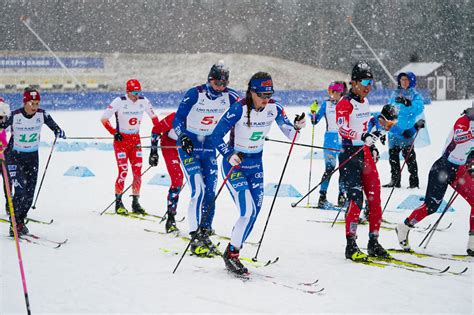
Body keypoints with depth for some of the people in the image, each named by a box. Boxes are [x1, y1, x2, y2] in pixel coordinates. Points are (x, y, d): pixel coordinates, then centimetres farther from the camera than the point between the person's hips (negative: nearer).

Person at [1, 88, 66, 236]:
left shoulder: (42, 115, -8)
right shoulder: (14, 116, -17)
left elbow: (53, 126, 6)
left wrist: (59, 131, -12)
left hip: (32, 156, 4)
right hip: (14, 156, -4)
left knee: (30, 192, 4)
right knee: (20, 190, -15)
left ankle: (20, 221, 22)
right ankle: (15, 225, -4)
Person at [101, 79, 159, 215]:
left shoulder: (144, 101, -3)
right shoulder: (119, 102, -14)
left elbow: (153, 116, 11)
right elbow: (104, 118, -9)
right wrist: (114, 132, -14)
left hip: (135, 140, 4)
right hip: (121, 140, -4)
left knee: (138, 171, -1)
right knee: (123, 171, -12)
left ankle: (135, 203, 8)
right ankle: (118, 203, -1)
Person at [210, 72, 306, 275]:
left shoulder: (273, 108, -8)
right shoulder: (239, 109, -22)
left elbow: (290, 134, -1)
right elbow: (216, 135, -20)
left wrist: (297, 127, -22)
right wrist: (229, 156, -33)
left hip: (256, 164, 6)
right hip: (234, 163, -6)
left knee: (255, 212, 3)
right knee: (248, 211, -15)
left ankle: (233, 252, 17)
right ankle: (231, 254, 0)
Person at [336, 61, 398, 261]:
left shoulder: (365, 102, 15)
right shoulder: (345, 104, -11)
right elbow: (343, 130, -25)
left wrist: (371, 143, 21)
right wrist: (363, 136, -37)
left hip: (365, 153, 8)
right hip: (349, 155, -8)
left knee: (374, 198, 5)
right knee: (356, 199, -15)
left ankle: (373, 244, 14)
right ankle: (351, 246, -11)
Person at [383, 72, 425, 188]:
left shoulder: (415, 95, 1)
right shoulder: (395, 94, 16)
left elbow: (419, 109, -16)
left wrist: (408, 103, -29)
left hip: (407, 130, -6)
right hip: (394, 130, 6)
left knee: (409, 156, -7)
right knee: (393, 155, 8)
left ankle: (414, 182, -4)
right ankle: (395, 180, 16)